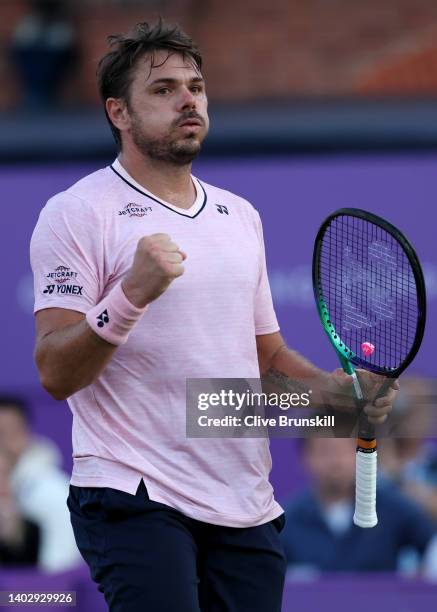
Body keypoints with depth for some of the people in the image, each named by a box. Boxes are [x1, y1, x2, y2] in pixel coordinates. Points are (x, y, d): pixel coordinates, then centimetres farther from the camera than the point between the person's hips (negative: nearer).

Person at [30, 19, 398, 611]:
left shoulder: (241, 215, 17)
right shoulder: (77, 213, -4)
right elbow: (55, 375, -13)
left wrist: (336, 387, 4)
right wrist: (132, 293, -27)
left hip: (247, 510, 6)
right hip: (134, 497, -6)